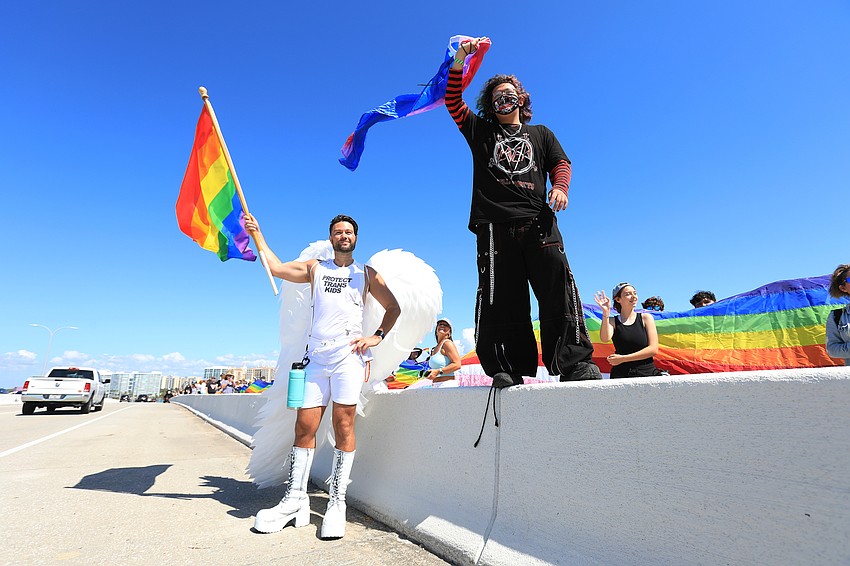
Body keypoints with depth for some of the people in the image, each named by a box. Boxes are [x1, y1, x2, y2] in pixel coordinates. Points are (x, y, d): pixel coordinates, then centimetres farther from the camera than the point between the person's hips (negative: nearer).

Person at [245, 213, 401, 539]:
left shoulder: (366, 274, 16)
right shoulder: (315, 269, 20)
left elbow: (393, 307, 16)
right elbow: (276, 268, 13)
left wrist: (377, 336, 3)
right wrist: (257, 234, 11)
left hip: (348, 354, -2)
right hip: (317, 356, 3)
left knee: (343, 426, -6)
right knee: (304, 426, 0)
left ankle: (337, 502, 4)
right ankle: (296, 500, 11)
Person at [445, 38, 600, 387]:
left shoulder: (540, 134, 28)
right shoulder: (480, 130, 25)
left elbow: (561, 163, 17)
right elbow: (453, 100, 17)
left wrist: (560, 187, -5)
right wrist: (461, 58, 7)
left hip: (538, 222, 1)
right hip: (495, 224, 0)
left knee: (558, 290, -12)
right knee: (502, 299, -6)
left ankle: (575, 363, -10)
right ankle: (508, 370, -4)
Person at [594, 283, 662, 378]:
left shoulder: (646, 318, 9)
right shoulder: (612, 321, 10)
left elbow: (653, 349, 1)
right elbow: (605, 338, -11)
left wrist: (623, 358, -4)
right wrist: (606, 312, -16)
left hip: (646, 372, 1)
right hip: (620, 374, -1)